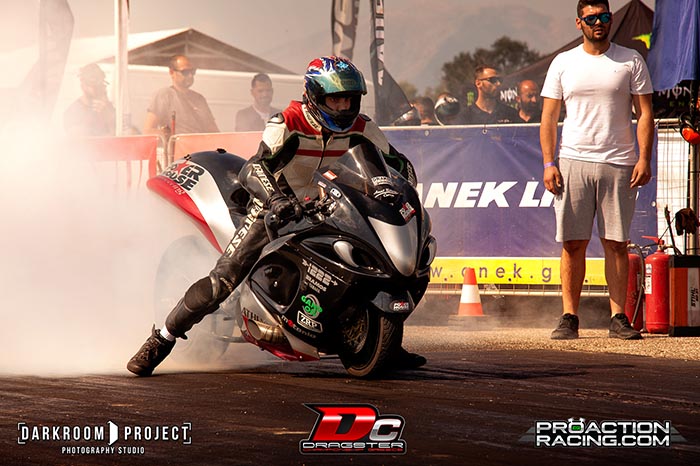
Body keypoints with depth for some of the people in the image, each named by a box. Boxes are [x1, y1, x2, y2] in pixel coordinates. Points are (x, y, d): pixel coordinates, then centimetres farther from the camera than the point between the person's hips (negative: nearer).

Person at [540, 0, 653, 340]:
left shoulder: (631, 61, 6)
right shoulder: (563, 63, 9)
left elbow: (645, 114, 4)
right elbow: (549, 118, 9)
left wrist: (644, 159, -7)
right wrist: (548, 163, -1)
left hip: (619, 164, -1)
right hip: (573, 162, 1)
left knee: (616, 243, 0)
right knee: (573, 243, -1)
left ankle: (618, 318, 3)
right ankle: (569, 317, 3)